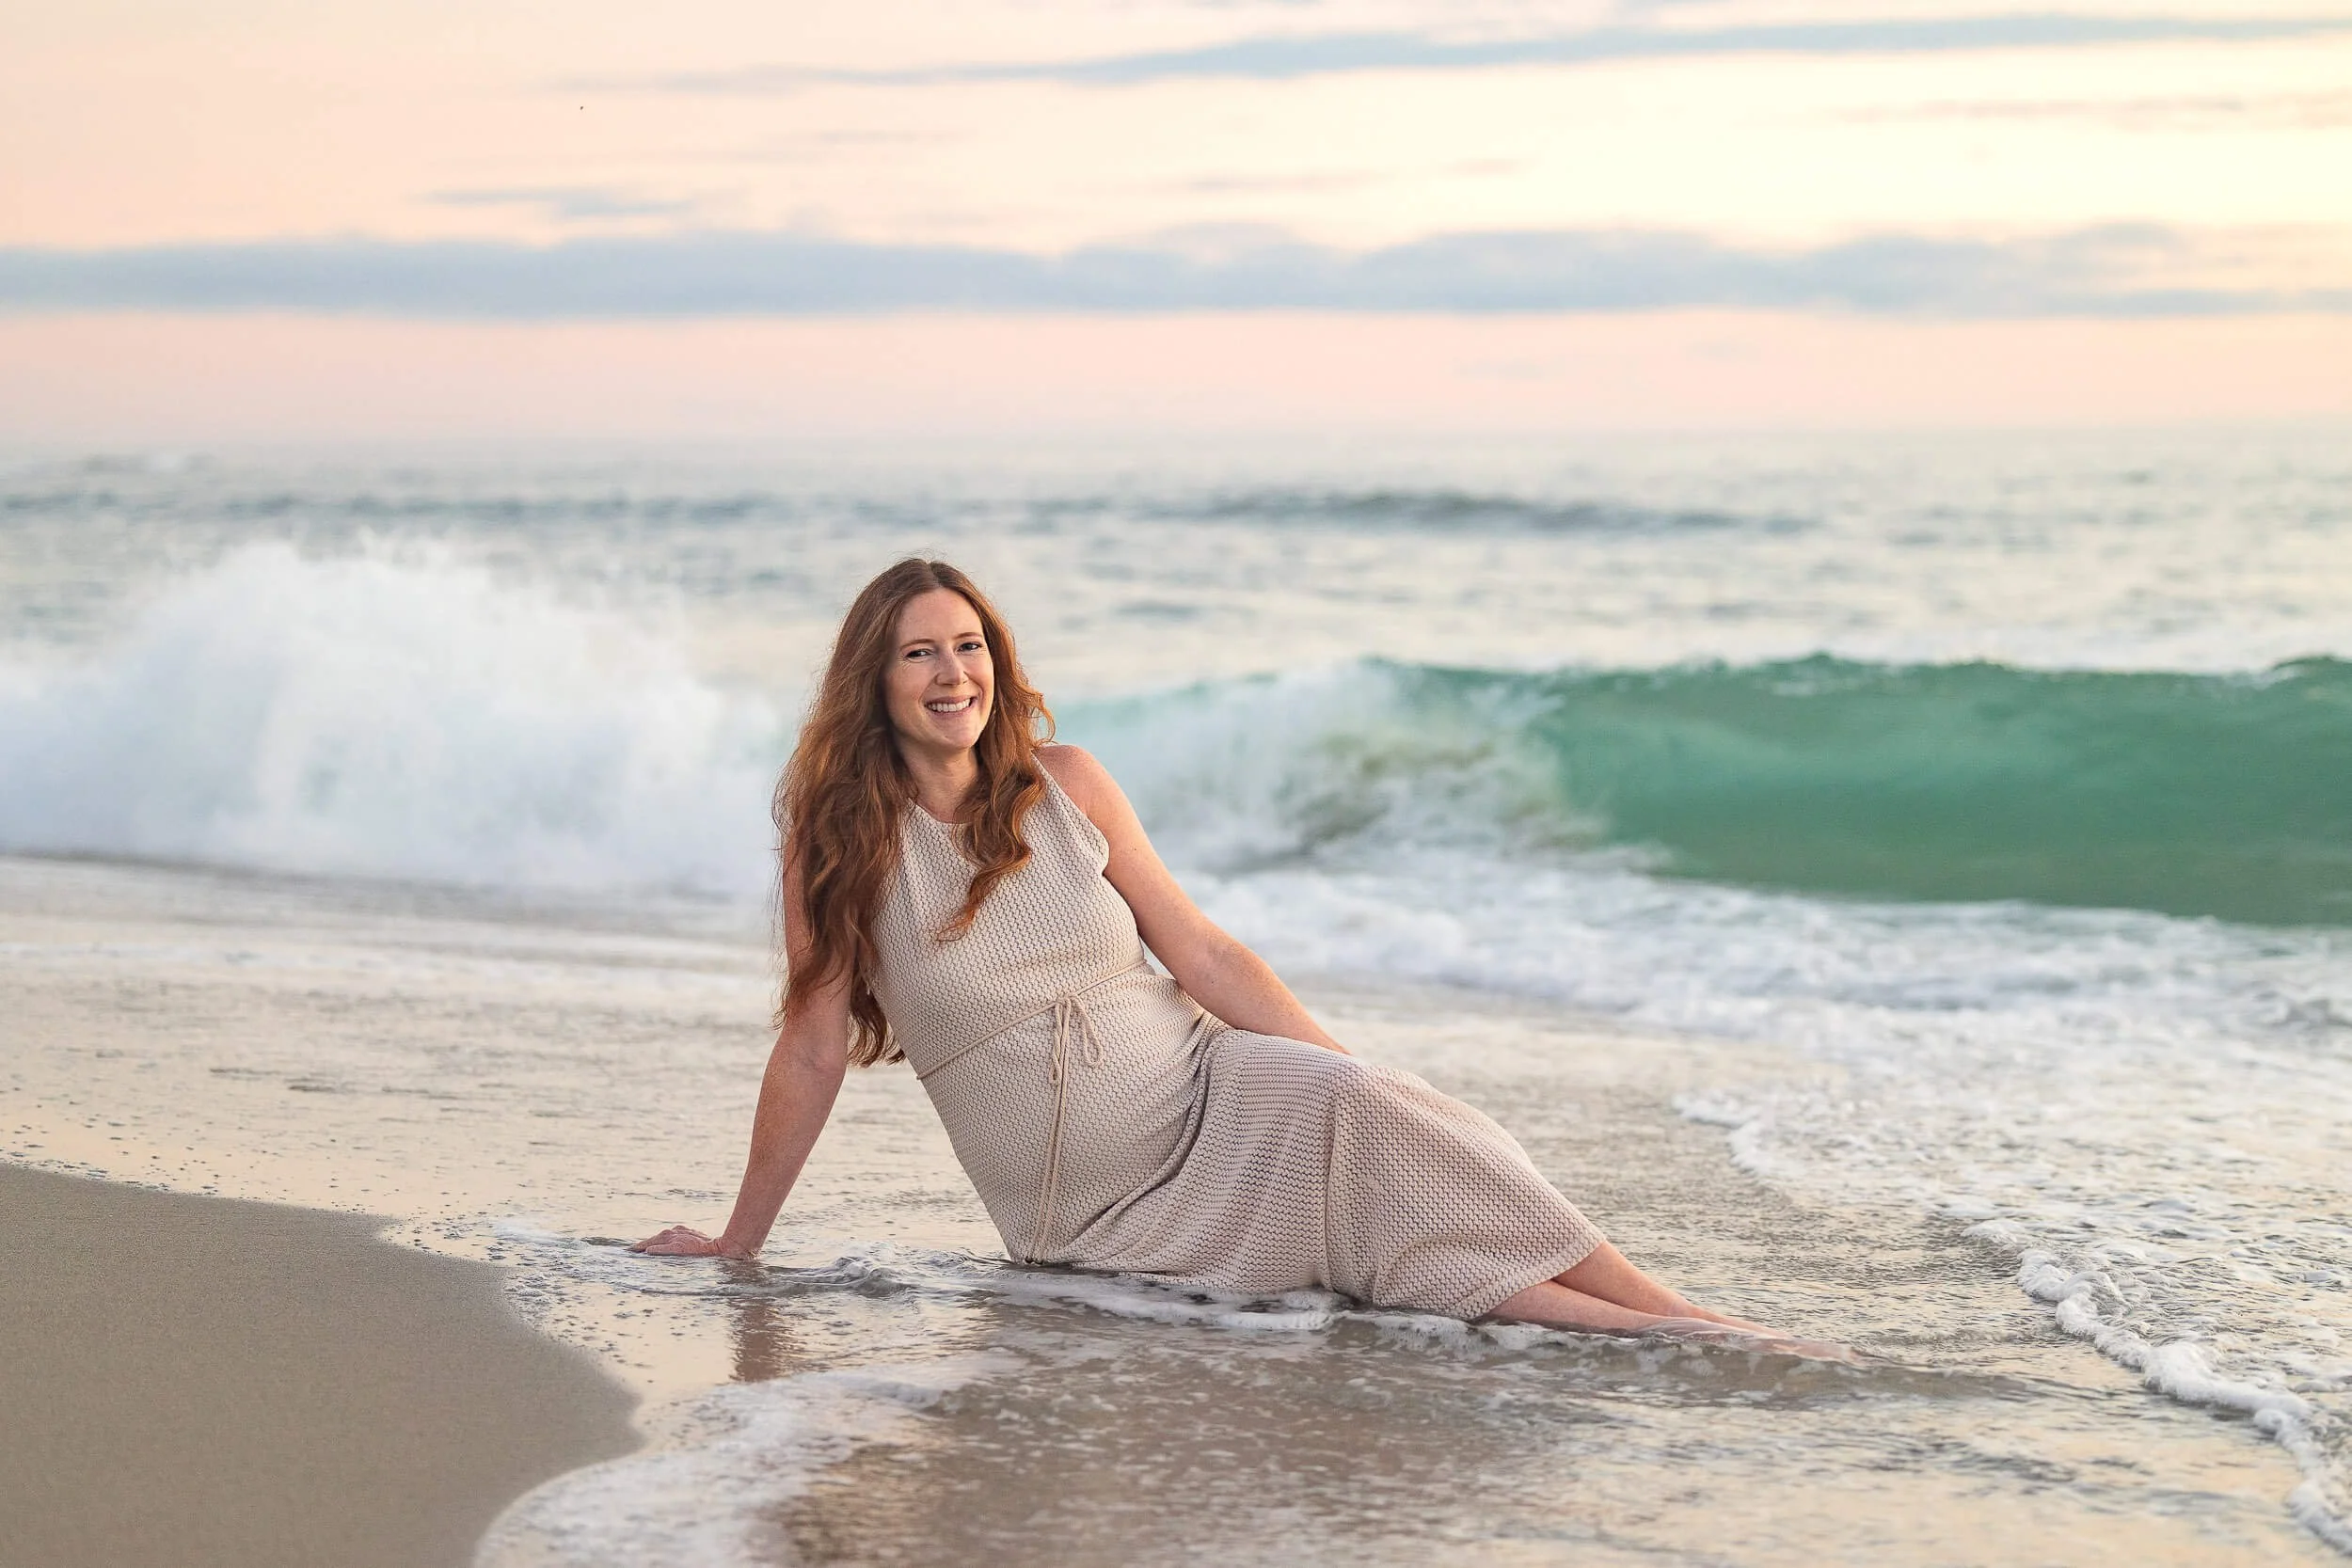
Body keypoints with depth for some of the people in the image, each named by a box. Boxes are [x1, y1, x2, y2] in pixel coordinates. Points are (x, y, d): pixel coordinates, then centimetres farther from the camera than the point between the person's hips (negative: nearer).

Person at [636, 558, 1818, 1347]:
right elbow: (813, 1050, 0)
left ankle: (1678, 1319, -32)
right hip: (1085, 1214, -2)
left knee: (1374, 1118, -29)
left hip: (1208, 1095, 2)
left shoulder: (1065, 787, 2)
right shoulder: (840, 837, -6)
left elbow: (1200, 953, 5)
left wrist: (1361, 1085, -1)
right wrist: (736, 1244, 4)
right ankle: (1649, 1341, -34)